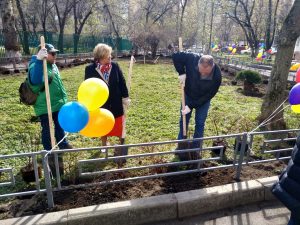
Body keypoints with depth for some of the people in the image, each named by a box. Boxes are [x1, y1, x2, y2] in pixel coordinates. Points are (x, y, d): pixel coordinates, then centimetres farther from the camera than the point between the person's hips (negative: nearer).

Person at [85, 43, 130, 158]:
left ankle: (122, 144, 33)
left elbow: (122, 82, -1)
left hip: (115, 102, 0)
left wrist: (125, 97, 0)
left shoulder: (115, 66, -7)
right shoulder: (90, 69, -11)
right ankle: (104, 145, 39)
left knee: (119, 125, 12)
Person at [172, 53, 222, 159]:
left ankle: (195, 149, 23)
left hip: (203, 101, -1)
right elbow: (175, 56, -20)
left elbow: (209, 96, -25)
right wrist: (181, 73, -30)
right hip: (188, 96, 2)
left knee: (200, 124, 5)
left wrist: (191, 106, -26)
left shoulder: (217, 76, -33)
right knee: (183, 121, 10)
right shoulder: (192, 59, -34)